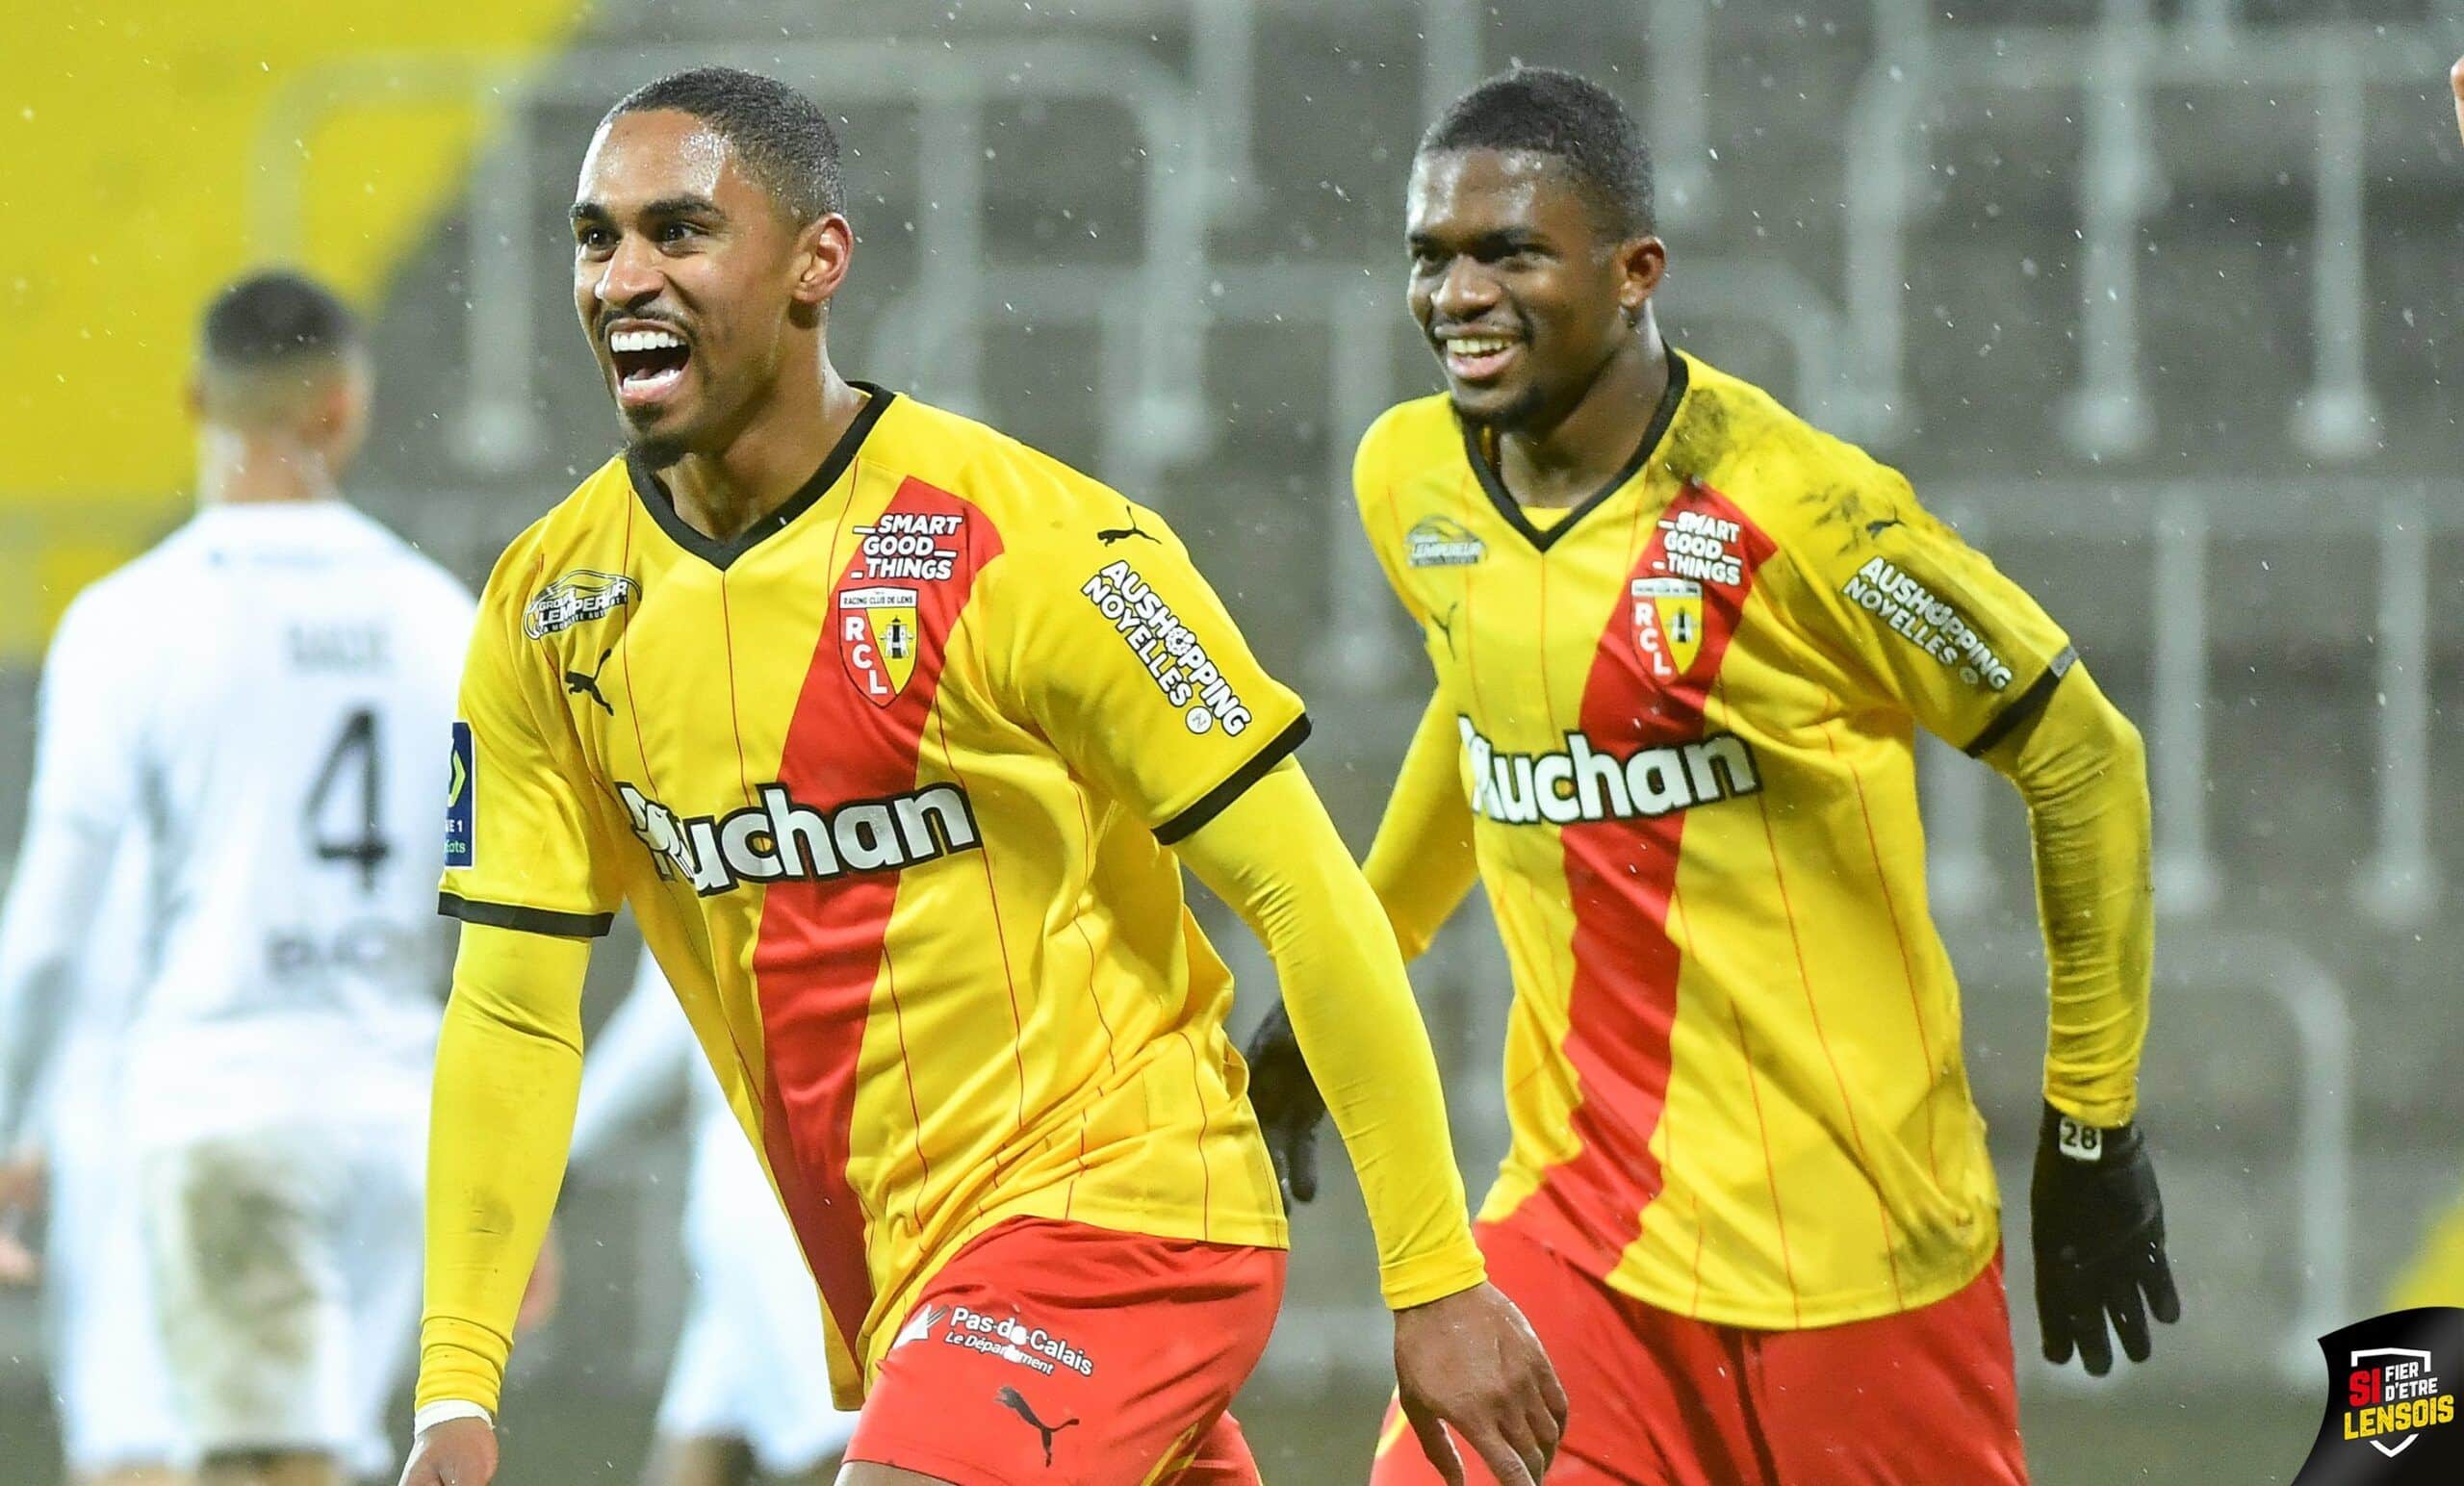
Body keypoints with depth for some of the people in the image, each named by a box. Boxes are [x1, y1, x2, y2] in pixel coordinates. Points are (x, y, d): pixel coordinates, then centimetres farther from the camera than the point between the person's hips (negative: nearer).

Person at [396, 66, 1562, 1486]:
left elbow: (1307, 895, -13)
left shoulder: (1034, 549, -16)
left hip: (1112, 1212, -7)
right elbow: (514, 1011, 6)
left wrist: (1437, 1282, -14)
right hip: (893, 1286, 7)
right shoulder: (550, 606, 1)